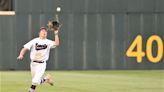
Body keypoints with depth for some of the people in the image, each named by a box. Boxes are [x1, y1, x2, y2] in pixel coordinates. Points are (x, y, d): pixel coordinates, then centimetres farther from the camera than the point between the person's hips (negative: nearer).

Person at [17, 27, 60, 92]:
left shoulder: (48, 42, 0)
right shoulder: (34, 41, 0)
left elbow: (56, 44, -18)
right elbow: (25, 49, -6)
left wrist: (56, 34, -23)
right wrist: (21, 55, -24)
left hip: (41, 64, -2)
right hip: (33, 64, 2)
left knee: (35, 81, -15)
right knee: (36, 81, 12)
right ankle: (46, 79, 38)